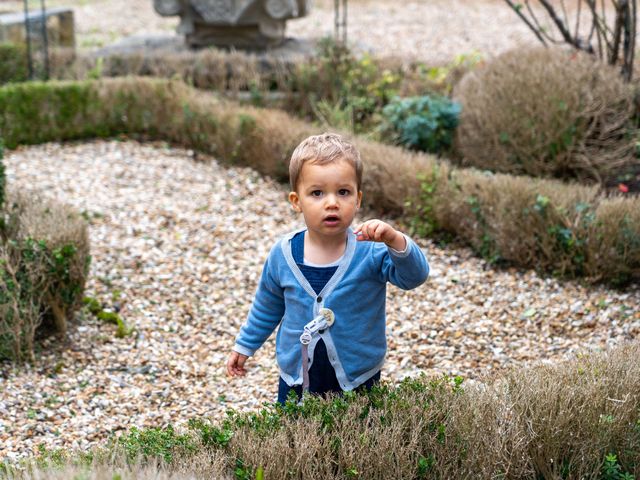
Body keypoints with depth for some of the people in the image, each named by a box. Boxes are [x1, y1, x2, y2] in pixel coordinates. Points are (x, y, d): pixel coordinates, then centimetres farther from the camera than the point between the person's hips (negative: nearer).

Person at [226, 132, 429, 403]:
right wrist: (245, 346, 17)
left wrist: (395, 241, -48)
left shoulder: (371, 251, -18)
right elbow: (268, 307, 8)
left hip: (358, 382, -2)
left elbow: (415, 276, -31)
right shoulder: (283, 254, -9)